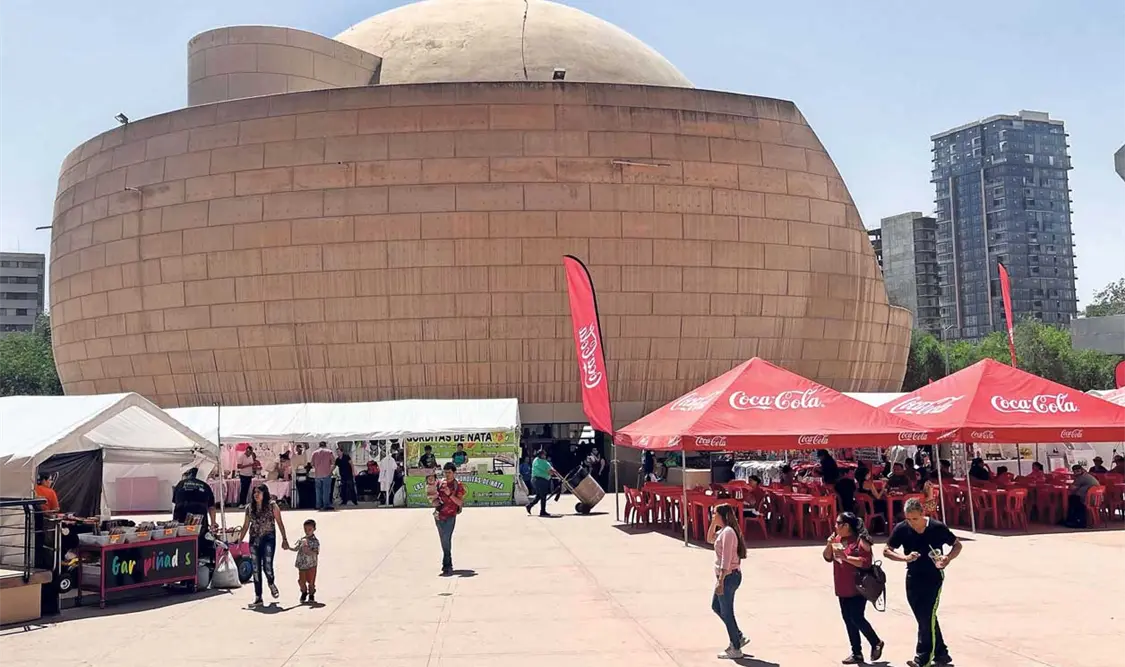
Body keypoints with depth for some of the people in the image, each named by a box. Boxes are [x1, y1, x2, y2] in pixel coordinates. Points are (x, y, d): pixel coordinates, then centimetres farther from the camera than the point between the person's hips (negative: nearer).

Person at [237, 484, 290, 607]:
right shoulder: (249, 508, 7)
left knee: (267, 566, -12)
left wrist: (284, 539, -4)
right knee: (256, 569, 3)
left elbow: (279, 523, -1)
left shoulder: (272, 505, -2)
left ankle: (271, 583, 22)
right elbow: (245, 526, 13)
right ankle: (258, 597, 10)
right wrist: (239, 541, 7)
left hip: (268, 539, -4)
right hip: (254, 540, 4)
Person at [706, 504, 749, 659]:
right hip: (727, 576, 10)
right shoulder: (723, 531, 10)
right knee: (716, 607, 21)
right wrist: (713, 523, 11)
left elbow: (726, 560, -24)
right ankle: (739, 637, 26)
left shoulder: (728, 532, -20)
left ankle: (735, 649, 11)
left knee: (726, 613, 0)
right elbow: (710, 539, 27)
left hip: (728, 576, -10)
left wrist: (720, 581, -24)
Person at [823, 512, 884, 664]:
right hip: (843, 589, 8)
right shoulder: (837, 538, 9)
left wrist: (846, 557, -27)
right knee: (848, 620, 10)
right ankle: (857, 653, 18)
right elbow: (828, 558, 13)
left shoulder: (860, 541, -15)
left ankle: (876, 643, 16)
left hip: (858, 588, -8)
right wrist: (829, 544, -6)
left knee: (856, 619, -8)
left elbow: (866, 562, -22)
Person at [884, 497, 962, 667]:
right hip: (913, 578, 3)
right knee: (925, 619, 11)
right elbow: (886, 551, -3)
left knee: (928, 617, -11)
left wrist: (949, 558, -21)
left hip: (933, 577, -3)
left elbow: (957, 545, 0)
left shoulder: (937, 527, -15)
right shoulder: (901, 529, -10)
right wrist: (905, 558, -20)